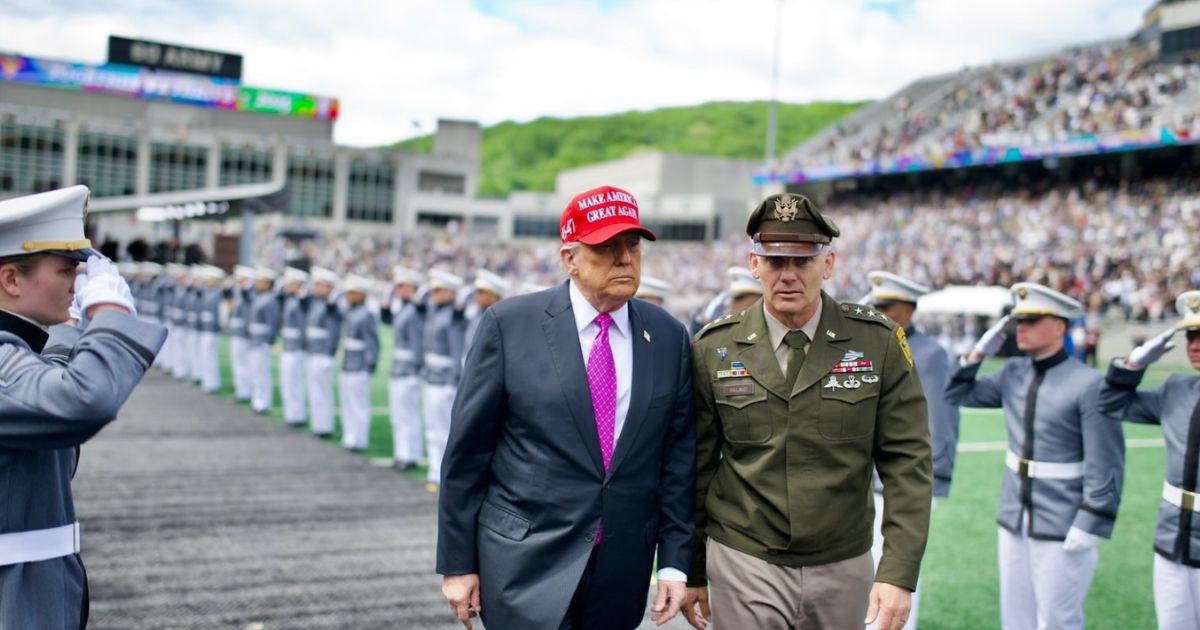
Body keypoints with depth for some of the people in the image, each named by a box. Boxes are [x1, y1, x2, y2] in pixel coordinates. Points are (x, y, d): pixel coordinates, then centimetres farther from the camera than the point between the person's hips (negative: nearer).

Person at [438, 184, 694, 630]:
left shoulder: (669, 337, 2)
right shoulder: (509, 324, -7)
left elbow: (678, 456, 4)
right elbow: (466, 451, -5)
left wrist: (675, 561, 1)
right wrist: (457, 563, -3)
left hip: (621, 573, 3)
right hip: (526, 563, -3)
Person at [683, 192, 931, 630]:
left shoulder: (878, 342, -5)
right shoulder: (713, 348, -4)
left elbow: (907, 463, -5)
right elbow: (697, 466, 2)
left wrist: (899, 573, -12)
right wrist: (691, 573, 7)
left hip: (843, 568, 1)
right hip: (744, 566, 0)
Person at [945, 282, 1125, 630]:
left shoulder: (1088, 385, -14)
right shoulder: (1014, 372, 5)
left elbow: (1105, 468, -15)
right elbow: (957, 395, 16)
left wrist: (1086, 530, -17)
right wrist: (978, 353, 2)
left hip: (1061, 532, -6)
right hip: (1013, 524, 6)